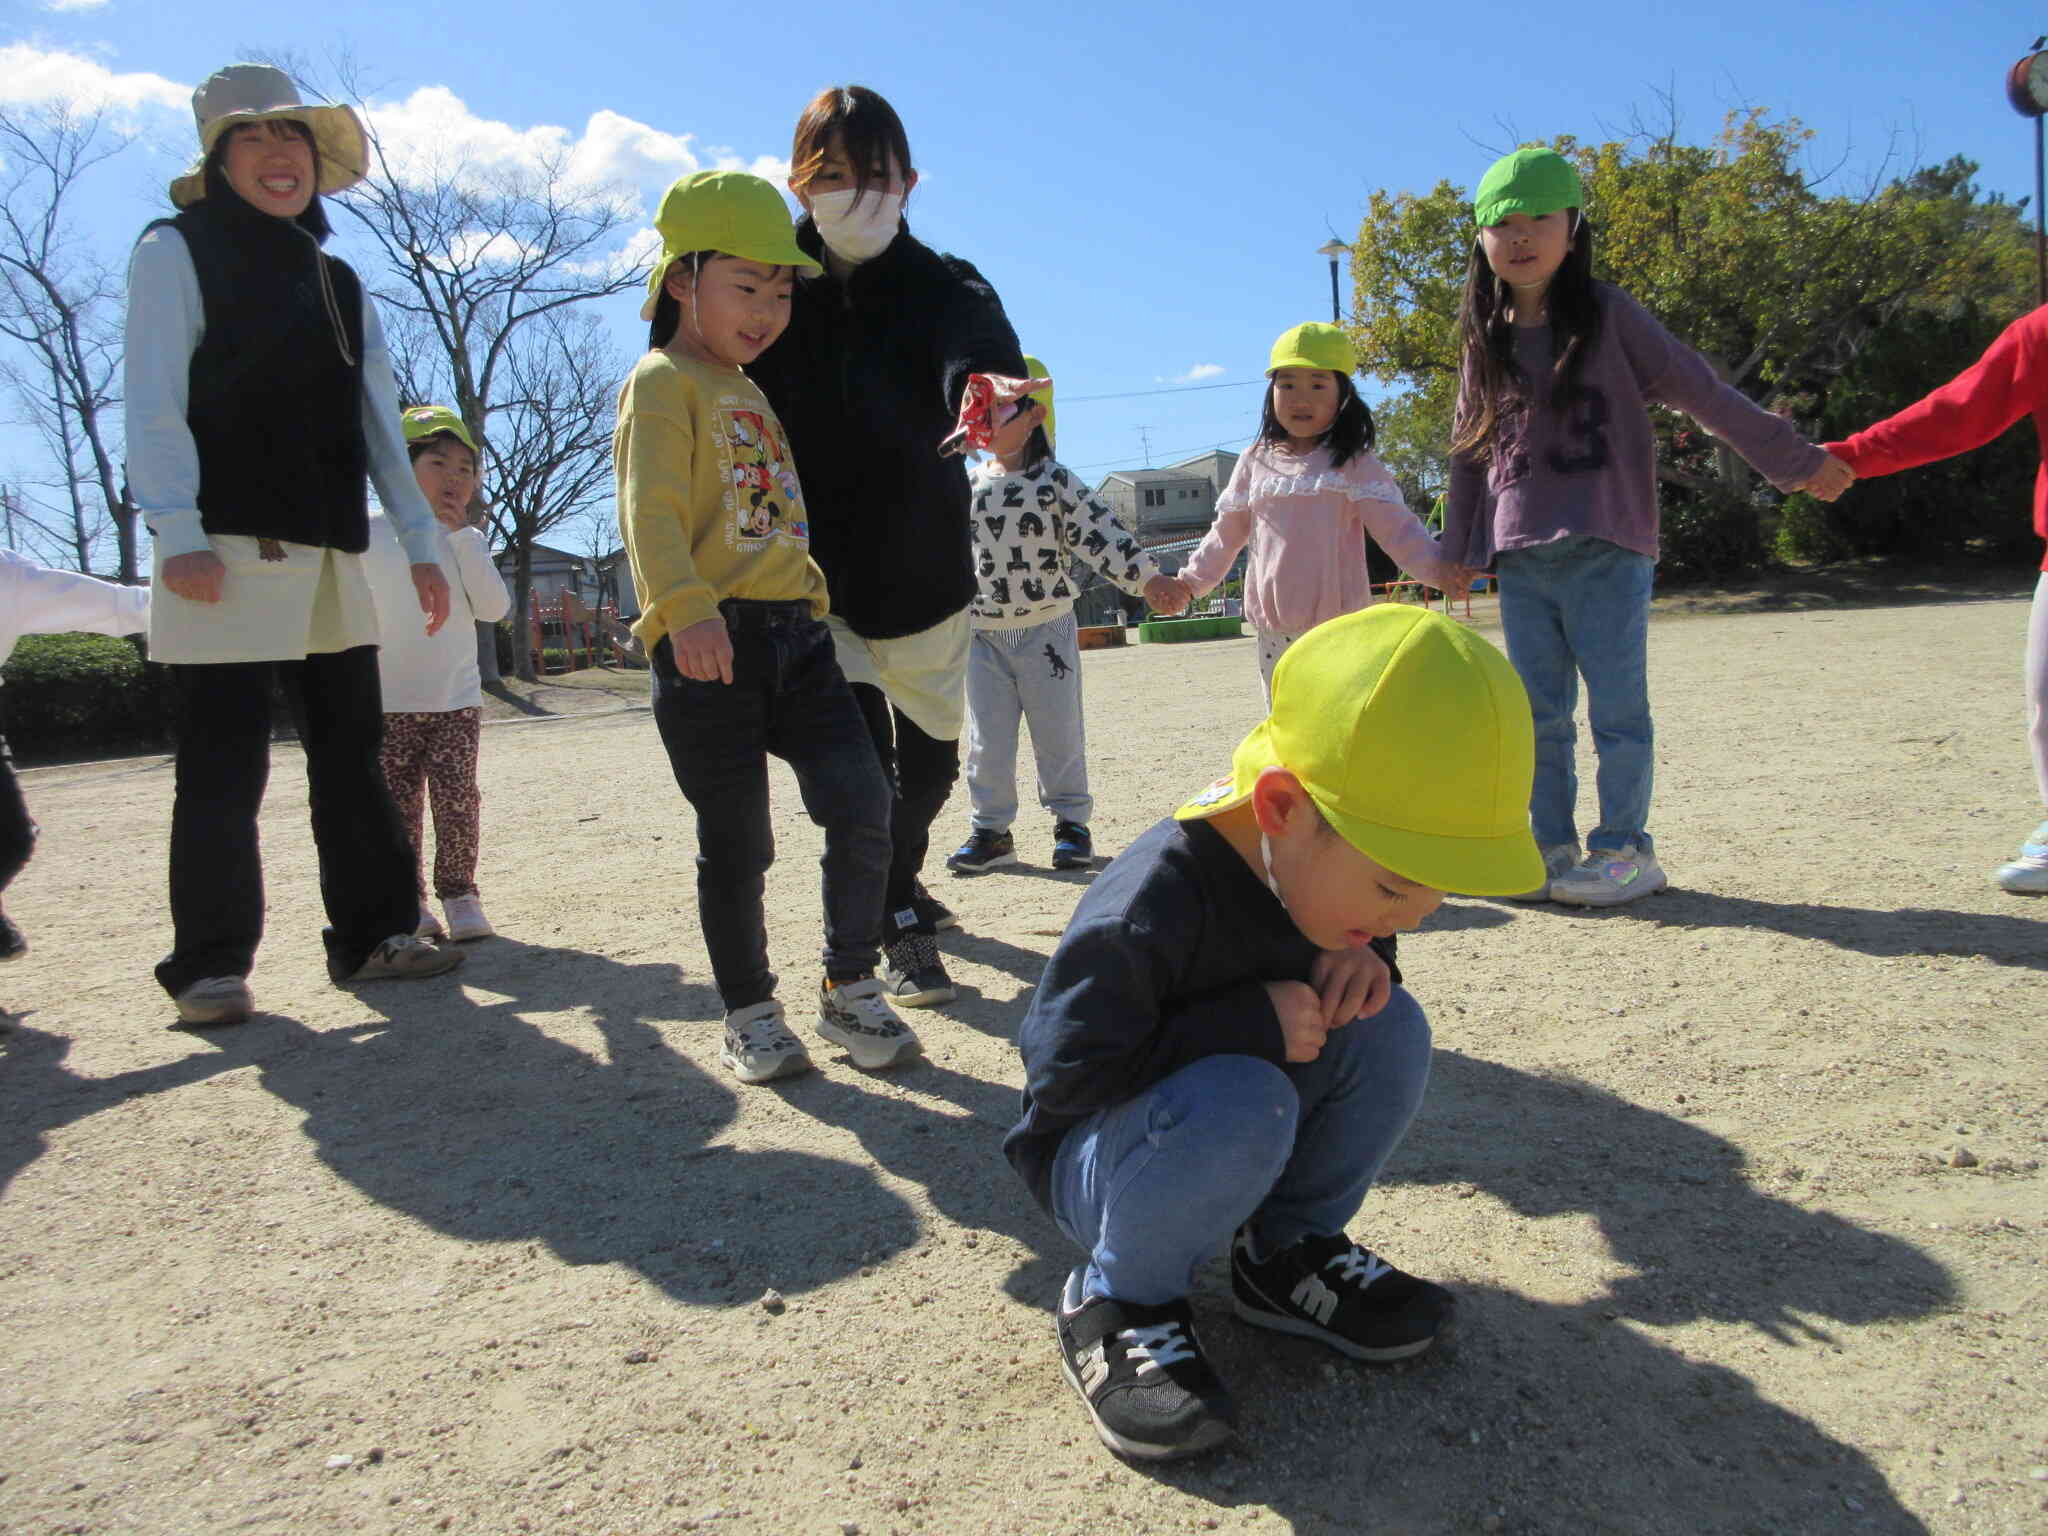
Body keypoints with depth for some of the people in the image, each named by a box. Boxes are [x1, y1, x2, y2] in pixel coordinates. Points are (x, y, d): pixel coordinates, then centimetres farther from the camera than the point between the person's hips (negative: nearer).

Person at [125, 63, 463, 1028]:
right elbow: (155, 405, -6)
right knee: (224, 773, -4)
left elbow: (380, 425, 19)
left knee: (351, 757, 7)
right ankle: (210, 965, 6)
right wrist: (179, 533, -17)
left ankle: (371, 935, 15)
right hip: (226, 556, -6)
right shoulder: (177, 251, 4)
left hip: (332, 560, 6)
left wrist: (421, 542, 12)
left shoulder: (337, 284, 21)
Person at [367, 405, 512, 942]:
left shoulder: (466, 542, 7)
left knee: (457, 798, -3)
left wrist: (462, 535, -9)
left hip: (456, 699, 1)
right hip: (387, 701, -1)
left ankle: (459, 893, 7)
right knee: (398, 804, 3)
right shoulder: (371, 535, 1)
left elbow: (494, 608, -7)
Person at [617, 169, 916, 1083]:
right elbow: (652, 511, -17)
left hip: (795, 631, 7)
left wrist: (808, 594, 26)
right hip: (711, 642, -7)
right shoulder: (663, 383, -2)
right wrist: (686, 608, -31)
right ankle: (749, 1015, 17)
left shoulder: (751, 394, 24)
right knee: (736, 845, 1)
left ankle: (850, 991, 11)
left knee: (862, 804, -5)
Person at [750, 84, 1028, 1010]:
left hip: (923, 568, 1)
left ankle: (893, 884, 43)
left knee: (930, 759, 15)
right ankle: (900, 923, 8)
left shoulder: (942, 289, -10)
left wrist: (994, 392, -56)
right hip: (813, 570, -1)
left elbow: (979, 350, -35)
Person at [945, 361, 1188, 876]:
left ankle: (1071, 823, 17)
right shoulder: (968, 485, 6)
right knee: (987, 738, 5)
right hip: (983, 633, 3)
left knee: (1058, 731, 5)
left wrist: (1147, 579, -16)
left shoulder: (1056, 481, -4)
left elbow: (1100, 533, -8)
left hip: (1047, 627, -3)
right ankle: (991, 828, 15)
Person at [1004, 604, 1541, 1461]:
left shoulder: (1322, 863, -10)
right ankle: (1120, 1300, -10)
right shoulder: (1147, 911, -34)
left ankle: (1288, 1252, 4)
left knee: (1388, 1029, -17)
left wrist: (1359, 961, -19)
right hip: (1097, 1153, -6)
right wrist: (1250, 1023, -33)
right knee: (1237, 1103, -39)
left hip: (1233, 1149, 7)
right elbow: (1063, 1071, -30)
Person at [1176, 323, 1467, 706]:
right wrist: (1190, 582, 14)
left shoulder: (1353, 465, -2)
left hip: (1338, 629, -4)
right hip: (1274, 630, 4)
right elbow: (1226, 534, 17)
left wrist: (1437, 567, -22)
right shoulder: (1255, 462, 8)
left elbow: (1396, 526, -7)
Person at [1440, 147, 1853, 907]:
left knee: (1617, 710, -2)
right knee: (1537, 717, 6)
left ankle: (1624, 848, 8)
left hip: (1606, 551, -4)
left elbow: (1699, 391, 3)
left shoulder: (1607, 315, 2)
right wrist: (1456, 554, 20)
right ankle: (1552, 847, 15)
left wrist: (1794, 461, 3)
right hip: (1518, 560, 4)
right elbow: (1469, 454, 19)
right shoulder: (1485, 341, 13)